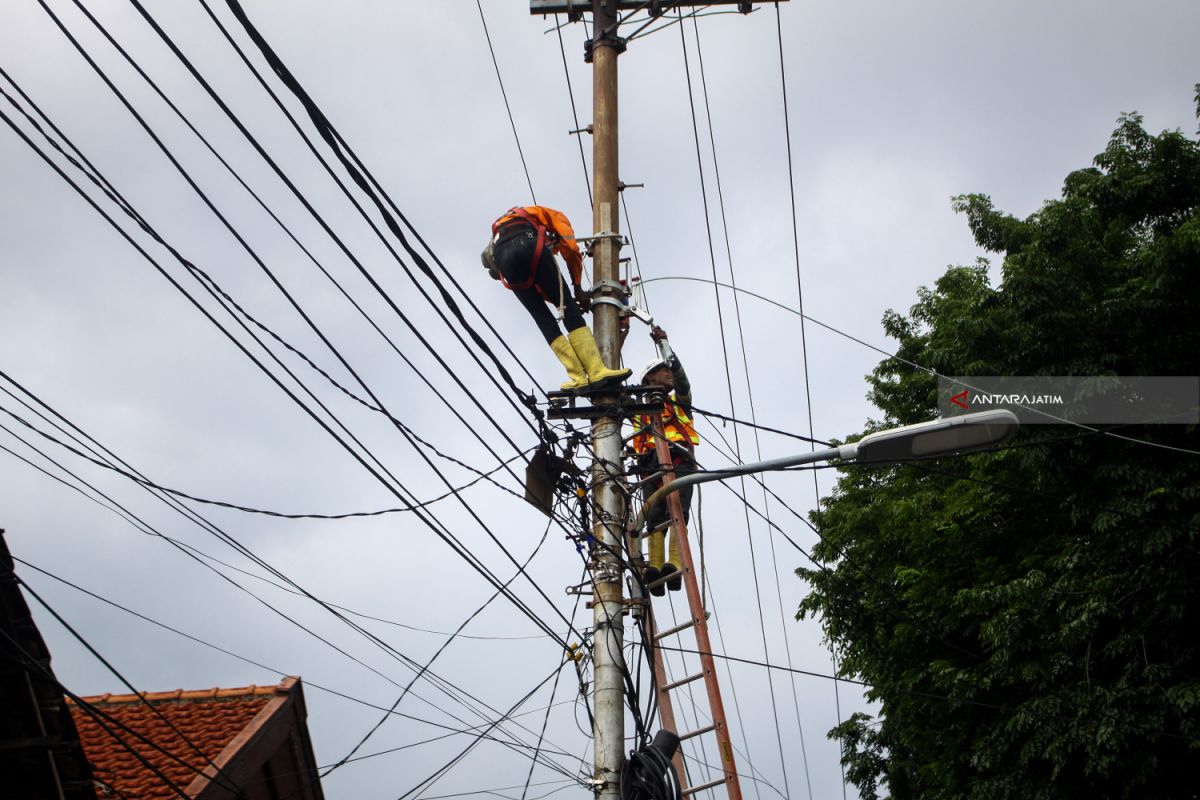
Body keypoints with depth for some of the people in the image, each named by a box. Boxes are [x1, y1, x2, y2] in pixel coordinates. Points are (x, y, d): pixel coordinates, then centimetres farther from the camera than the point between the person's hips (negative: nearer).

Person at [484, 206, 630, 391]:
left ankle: (578, 377, -2)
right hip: (528, 242, -5)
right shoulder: (554, 216, 32)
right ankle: (596, 371, -11)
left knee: (543, 318, 8)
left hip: (499, 254, 5)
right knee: (567, 308, 0)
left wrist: (561, 301, 32)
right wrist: (578, 289, 21)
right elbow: (571, 250, 12)